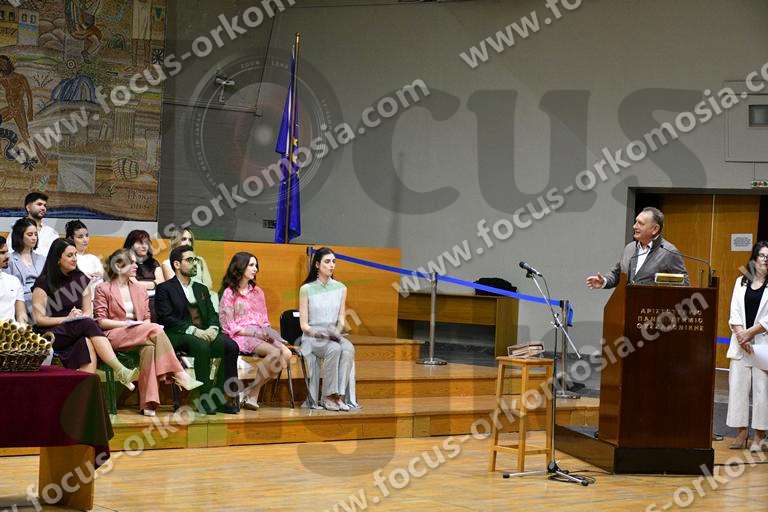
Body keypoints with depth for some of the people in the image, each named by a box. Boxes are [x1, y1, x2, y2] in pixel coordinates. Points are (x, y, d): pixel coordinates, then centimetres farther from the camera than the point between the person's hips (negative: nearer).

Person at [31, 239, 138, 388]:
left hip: (78, 332, 5)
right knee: (89, 325, -33)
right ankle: (121, 371, -47)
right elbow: (39, 319, -4)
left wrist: (81, 316, -7)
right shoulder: (43, 284, 1)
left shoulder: (80, 279, 16)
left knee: (87, 343, -34)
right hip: (53, 335, -5)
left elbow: (88, 312, 16)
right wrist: (67, 319, -14)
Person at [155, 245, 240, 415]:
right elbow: (167, 318, -8)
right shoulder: (165, 289, 5)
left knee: (231, 346, -22)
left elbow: (212, 314, 17)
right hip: (178, 337, -6)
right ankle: (206, 399, -31)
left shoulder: (201, 289, 25)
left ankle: (221, 398, -20)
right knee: (202, 346, -37)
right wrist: (194, 330, -19)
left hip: (204, 334, 6)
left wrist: (213, 328, -7)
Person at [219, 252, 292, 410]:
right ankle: (252, 395, -18)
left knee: (286, 354, -23)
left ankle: (252, 394, -17)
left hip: (259, 335, 6)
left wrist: (266, 333, -2)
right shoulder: (229, 293, 2)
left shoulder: (257, 292, 22)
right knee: (275, 352, -31)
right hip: (240, 337, -6)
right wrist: (255, 333, -13)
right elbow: (229, 326, -5)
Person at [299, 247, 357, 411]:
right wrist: (318, 333, -19)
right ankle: (328, 396, -28)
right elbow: (304, 324, -1)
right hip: (312, 337, -3)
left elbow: (341, 319, 11)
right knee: (334, 349, -35)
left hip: (334, 336, 3)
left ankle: (340, 396, -35)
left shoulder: (340, 288, 12)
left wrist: (337, 331, -10)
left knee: (349, 349, -32)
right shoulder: (306, 289, 1)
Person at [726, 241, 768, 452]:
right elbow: (734, 312, 5)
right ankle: (742, 433, 10)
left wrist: (750, 332, -10)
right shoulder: (741, 282, 13)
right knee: (737, 385, 1)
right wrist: (740, 335, -8)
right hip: (741, 344, 4)